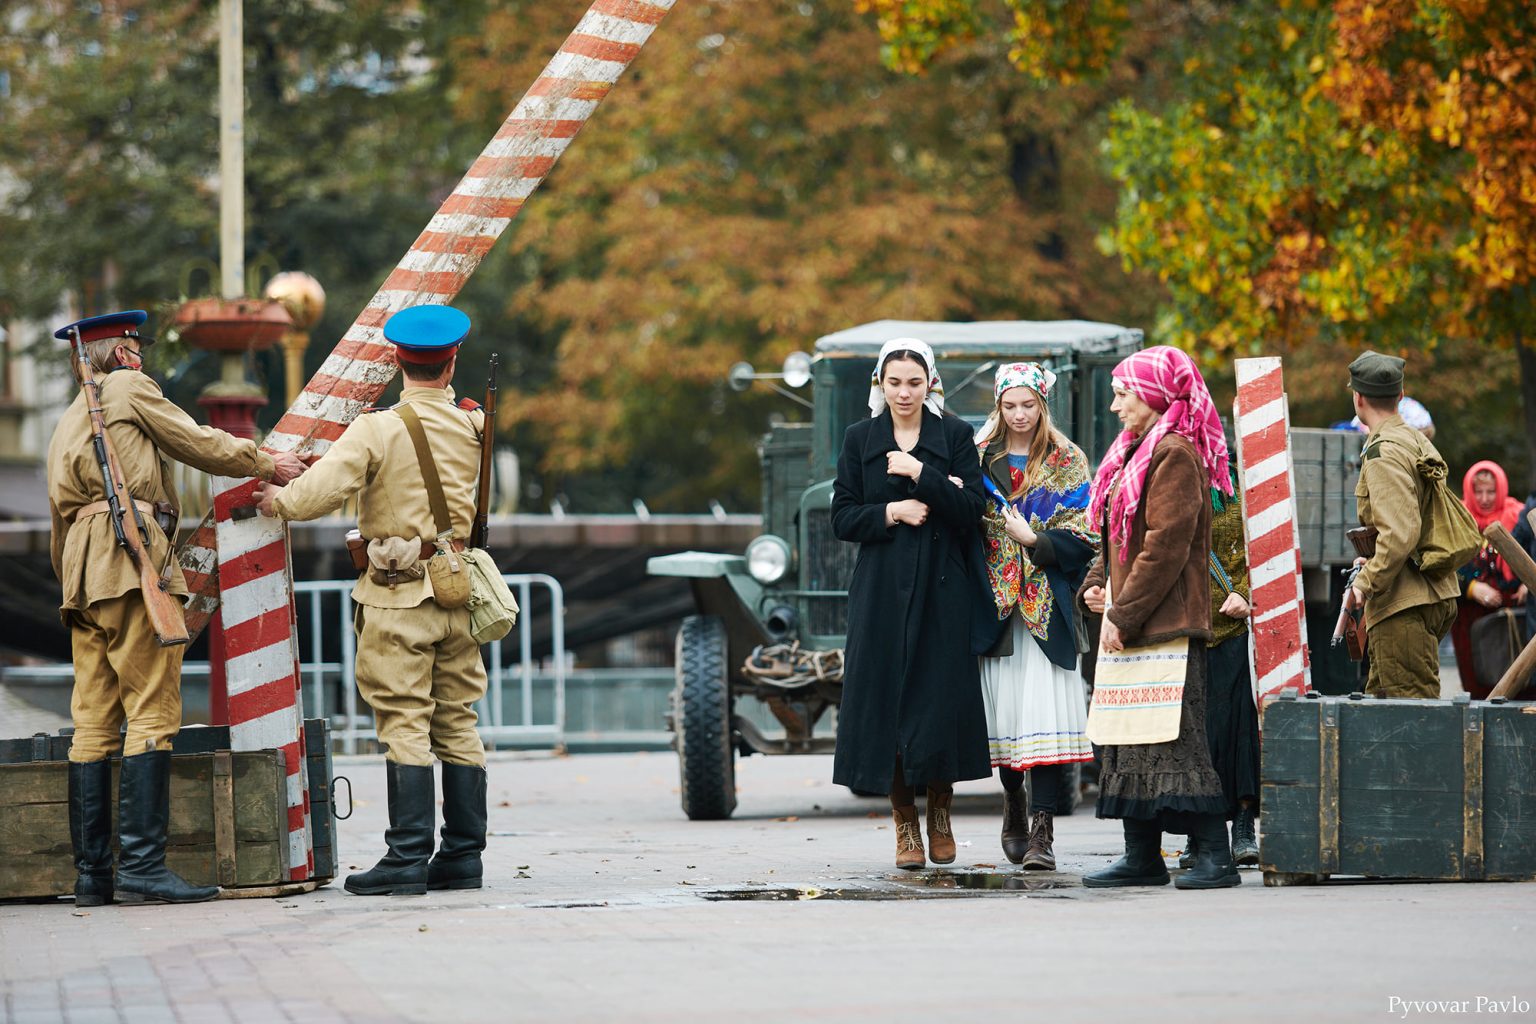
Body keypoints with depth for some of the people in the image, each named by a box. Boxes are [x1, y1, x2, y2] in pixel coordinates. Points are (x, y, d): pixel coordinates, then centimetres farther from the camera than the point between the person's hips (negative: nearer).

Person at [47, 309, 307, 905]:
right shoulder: (130, 388, 5)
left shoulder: (68, 422, 27)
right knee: (152, 714, -12)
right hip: (134, 561, -8)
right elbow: (202, 446, 6)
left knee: (94, 723, 5)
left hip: (84, 575, 9)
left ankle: (92, 873, 3)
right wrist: (269, 465, 20)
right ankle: (141, 866, -20)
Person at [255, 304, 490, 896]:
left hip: (398, 597, -5)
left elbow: (319, 495, -18)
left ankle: (409, 859, -9)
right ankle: (463, 856, 11)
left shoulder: (377, 431, -12)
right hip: (459, 592, 5)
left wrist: (279, 500, 3)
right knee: (458, 725, 9)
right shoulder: (473, 427, 5)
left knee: (405, 726, -6)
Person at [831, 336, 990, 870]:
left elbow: (970, 513, -5)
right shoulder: (859, 439, 7)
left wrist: (922, 475, -14)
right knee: (887, 699, -2)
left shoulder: (956, 436, 4)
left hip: (940, 590, -1)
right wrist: (892, 512, -11)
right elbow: (842, 519, 4)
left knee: (941, 699, -4)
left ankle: (940, 813, 13)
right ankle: (905, 825, 5)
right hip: (881, 589, 1)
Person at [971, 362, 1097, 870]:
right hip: (996, 604, 2)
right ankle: (1015, 812, 23)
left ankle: (1041, 831, -15)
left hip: (1046, 605, -2)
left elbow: (1083, 537, 0)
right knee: (1003, 712, 3)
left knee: (1044, 713, -12)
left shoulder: (1067, 462, 7)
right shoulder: (980, 458, 12)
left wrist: (1033, 539, -12)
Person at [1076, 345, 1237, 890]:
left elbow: (1166, 545, -19)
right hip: (1129, 626, 10)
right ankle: (1142, 856, 14)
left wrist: (1124, 613, -17)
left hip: (1166, 623, -10)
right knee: (1128, 741, 9)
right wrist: (1096, 588, 7)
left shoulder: (1175, 455, -12)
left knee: (1177, 742, -11)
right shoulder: (1134, 452, 19)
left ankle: (1215, 855, -9)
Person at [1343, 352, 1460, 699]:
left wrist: (1366, 582, -15)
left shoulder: (1384, 453, -14)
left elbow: (1400, 534, -23)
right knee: (1377, 700, 14)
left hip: (1403, 605, -10)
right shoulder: (1417, 441, 17)